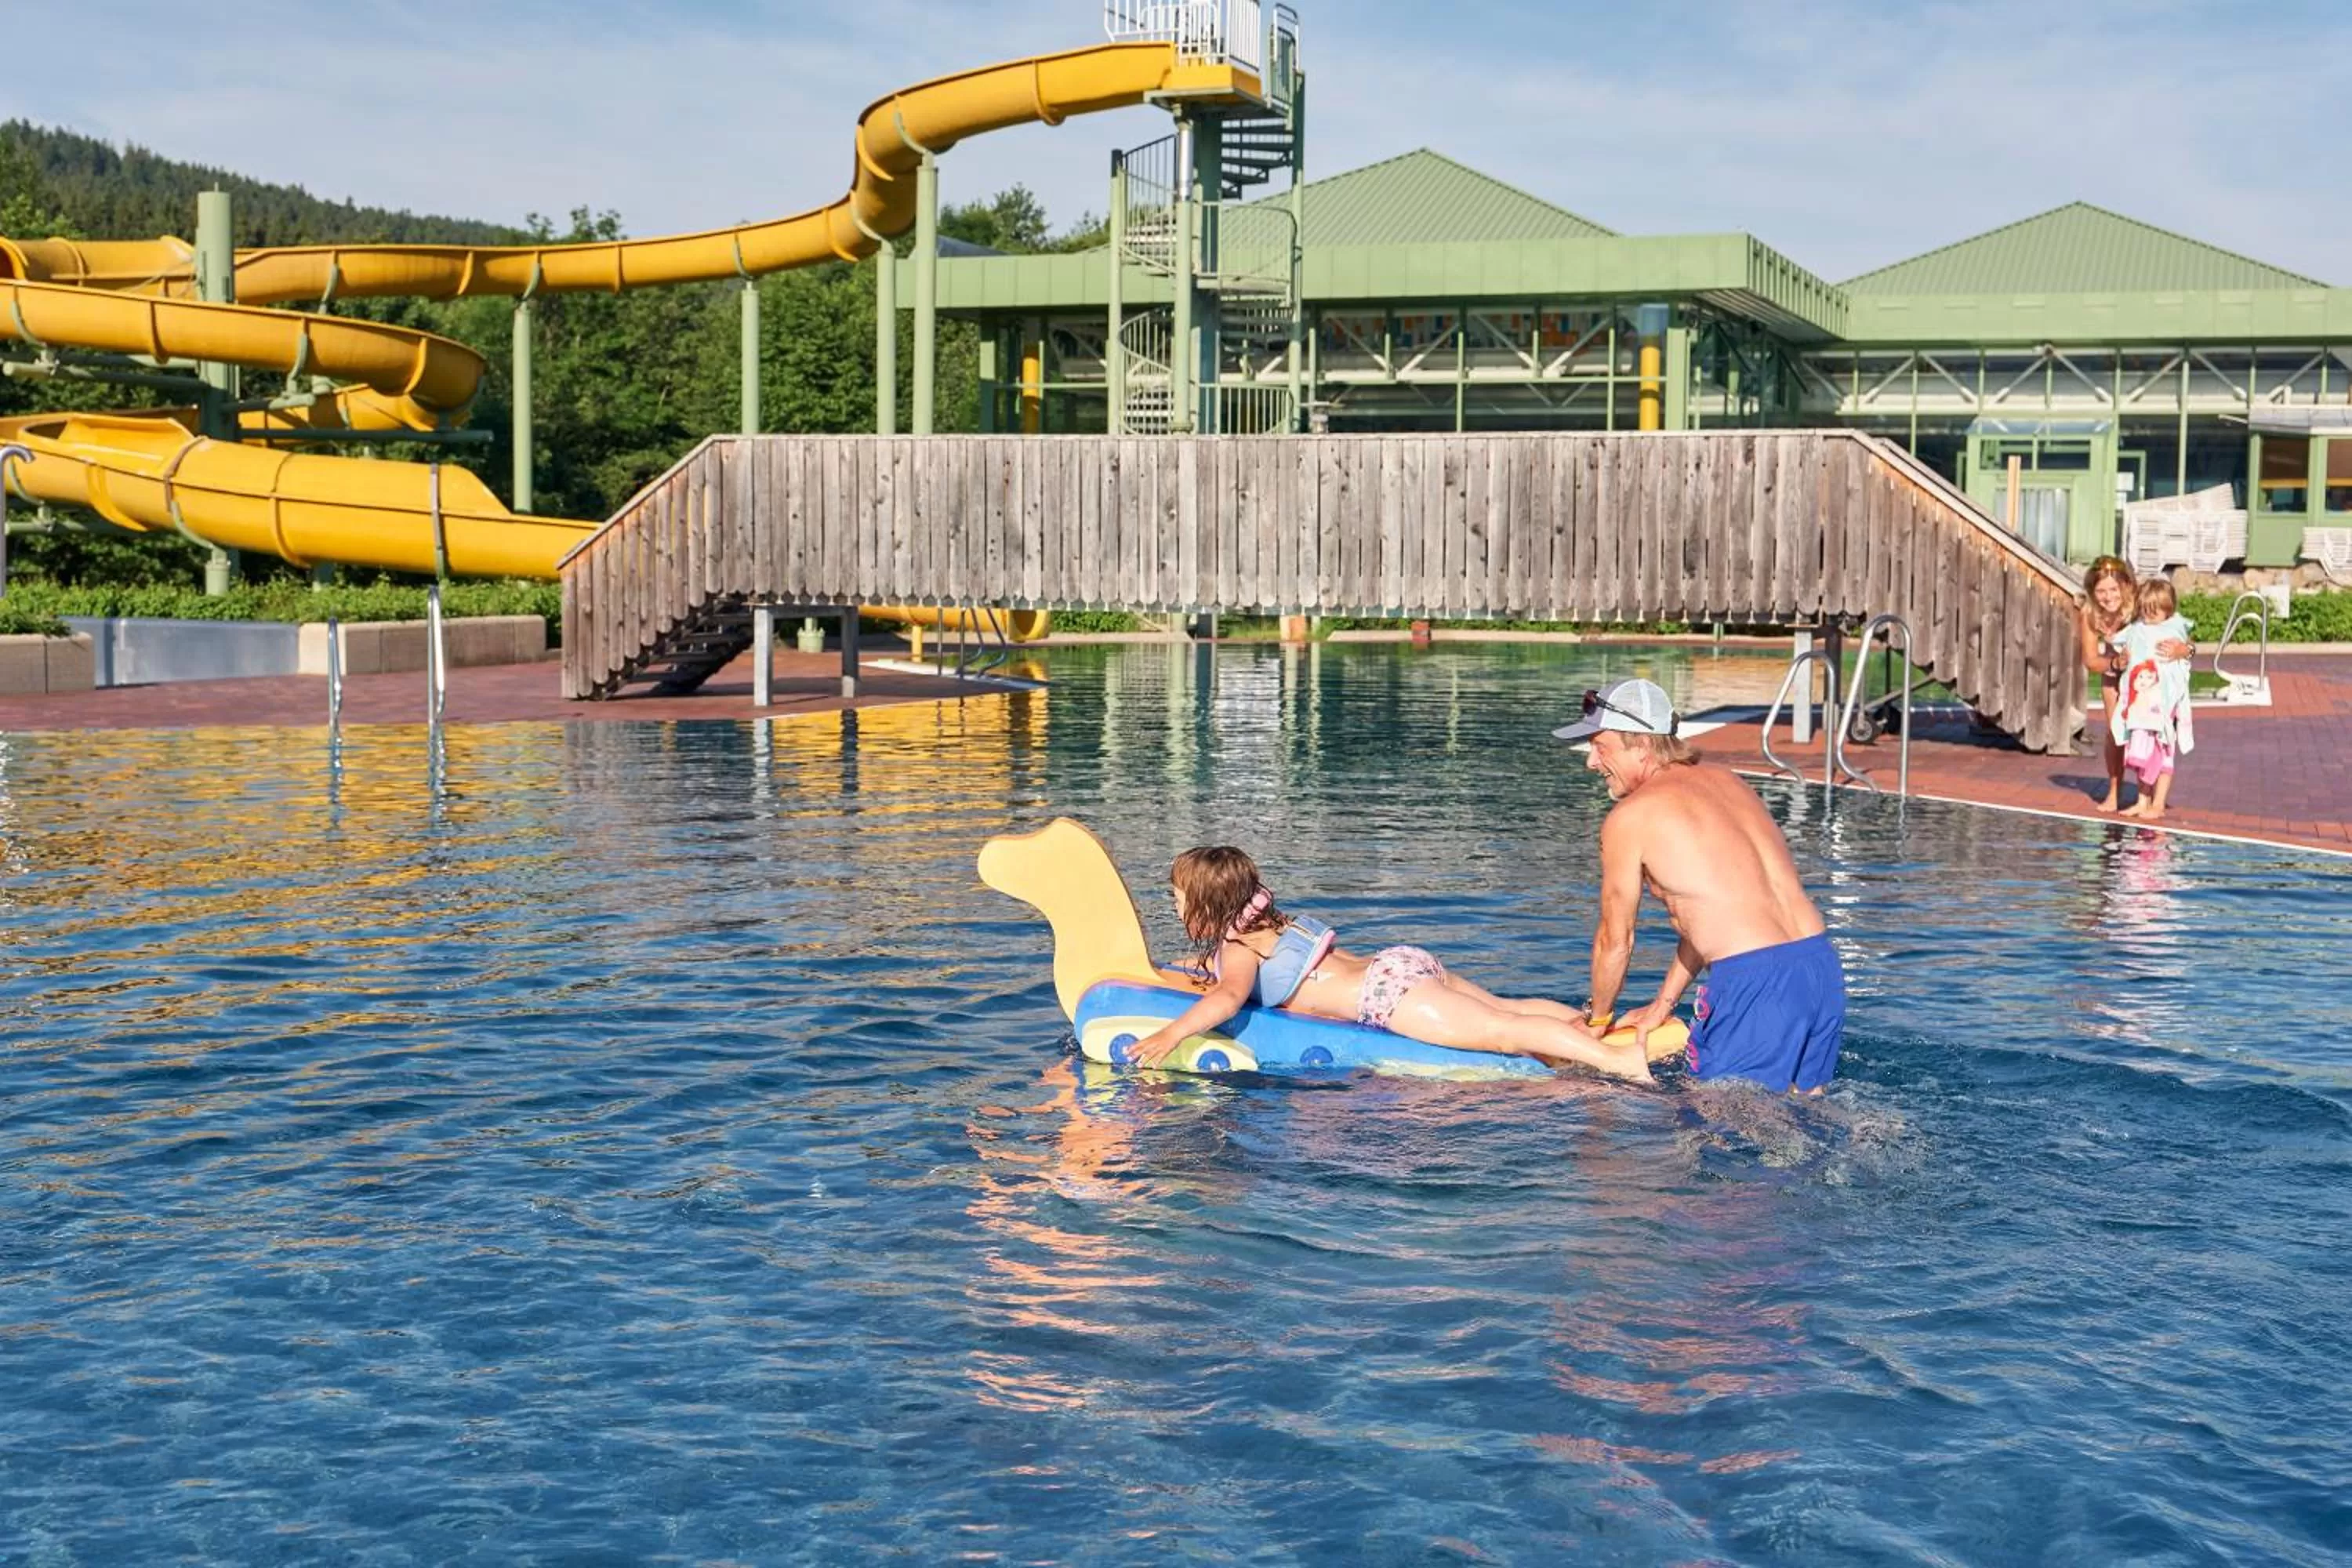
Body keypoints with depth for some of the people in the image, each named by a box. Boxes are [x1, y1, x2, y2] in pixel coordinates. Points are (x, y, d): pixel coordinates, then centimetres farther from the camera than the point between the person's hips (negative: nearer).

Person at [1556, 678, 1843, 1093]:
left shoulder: (1629, 817, -2)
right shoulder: (1727, 782, 20)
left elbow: (1616, 940, 7)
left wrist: (1597, 1018, 24)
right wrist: (1665, 1002, 32)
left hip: (1755, 983, -7)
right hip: (1822, 966, 7)